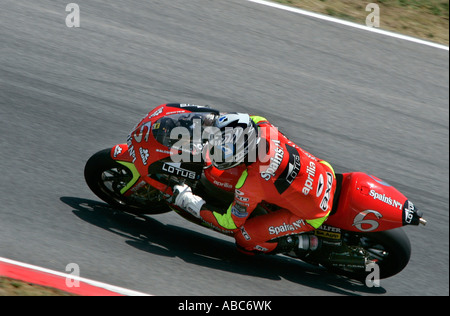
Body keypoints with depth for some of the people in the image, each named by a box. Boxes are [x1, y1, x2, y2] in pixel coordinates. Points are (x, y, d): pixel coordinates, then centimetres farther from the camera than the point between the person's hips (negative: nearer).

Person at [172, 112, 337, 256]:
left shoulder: (251, 184, -31)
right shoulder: (264, 128, -19)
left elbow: (230, 223, -13)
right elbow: (250, 120, 10)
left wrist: (188, 201, -9)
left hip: (313, 214, -6)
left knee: (244, 238, 0)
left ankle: (304, 243, 2)